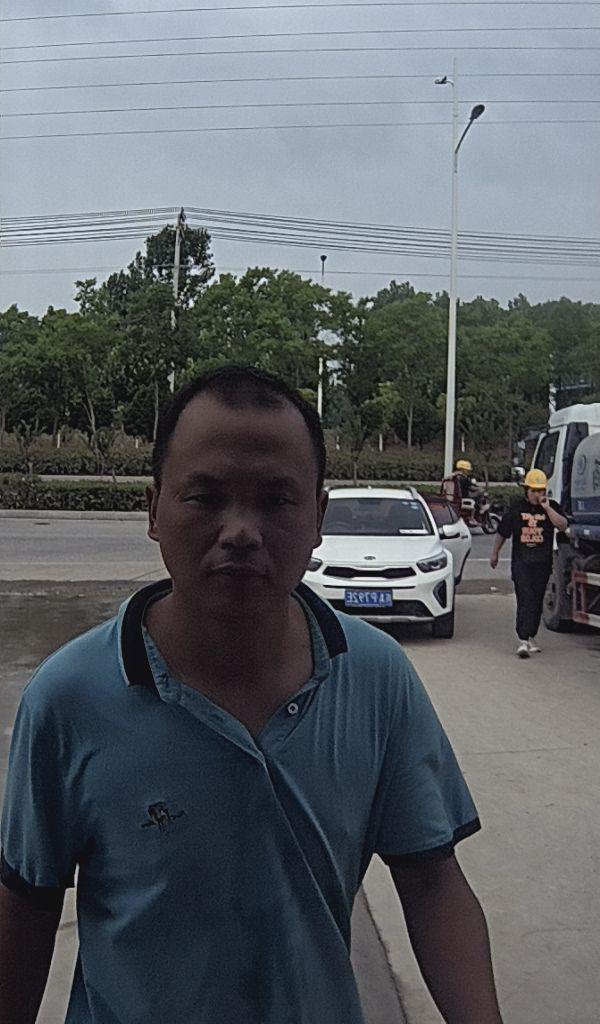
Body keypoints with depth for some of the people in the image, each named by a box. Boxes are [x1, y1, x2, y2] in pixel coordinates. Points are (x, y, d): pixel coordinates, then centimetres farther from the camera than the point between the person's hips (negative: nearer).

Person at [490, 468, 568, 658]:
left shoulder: (552, 506, 5)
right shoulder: (516, 507, 3)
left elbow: (563, 525, -13)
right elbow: (502, 532, 12)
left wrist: (547, 508, -18)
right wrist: (495, 554, 18)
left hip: (543, 563, 2)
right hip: (521, 562, -2)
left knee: (537, 601, 9)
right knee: (525, 599, -12)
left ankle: (531, 636, 23)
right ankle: (523, 640, -16)